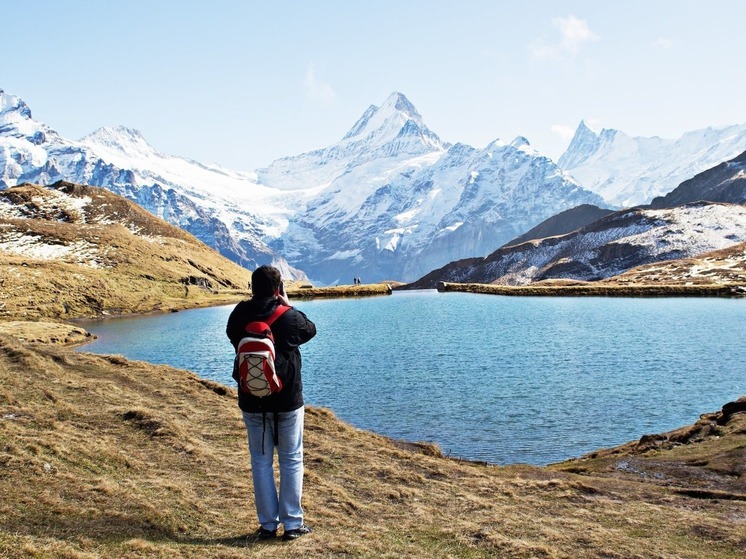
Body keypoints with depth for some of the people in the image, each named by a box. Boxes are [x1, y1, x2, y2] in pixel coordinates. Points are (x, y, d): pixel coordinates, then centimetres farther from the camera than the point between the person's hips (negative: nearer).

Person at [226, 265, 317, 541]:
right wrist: (288, 306, 14)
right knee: (291, 460, 10)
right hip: (288, 402, -2)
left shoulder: (239, 316, -8)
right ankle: (293, 524, 13)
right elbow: (311, 330, 7)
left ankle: (268, 524, 16)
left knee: (261, 461, 12)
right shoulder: (289, 316, -14)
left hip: (252, 403, 2)